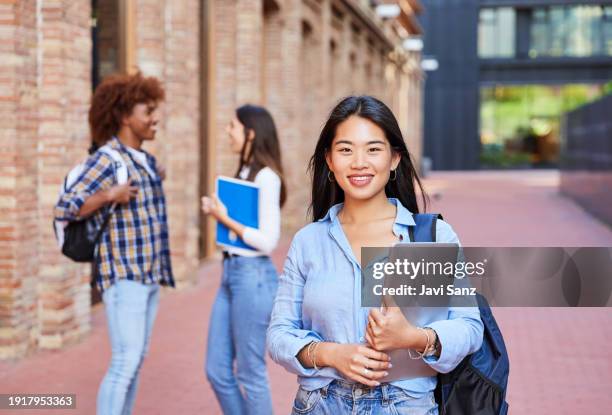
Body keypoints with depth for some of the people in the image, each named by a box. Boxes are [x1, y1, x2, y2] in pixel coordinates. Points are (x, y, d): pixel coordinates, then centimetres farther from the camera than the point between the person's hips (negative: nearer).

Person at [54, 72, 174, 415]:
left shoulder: (146, 160, 12)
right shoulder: (106, 160, -13)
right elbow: (65, 209, -17)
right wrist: (109, 196, -24)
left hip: (150, 274, 8)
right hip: (123, 275, -8)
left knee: (137, 359, 12)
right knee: (125, 362, -9)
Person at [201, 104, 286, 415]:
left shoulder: (266, 177, -13)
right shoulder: (244, 173, 14)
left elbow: (267, 240, -18)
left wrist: (225, 220, -13)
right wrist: (215, 211, 5)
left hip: (254, 277, -9)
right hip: (231, 273, 9)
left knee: (250, 374, 2)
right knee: (217, 371, 12)